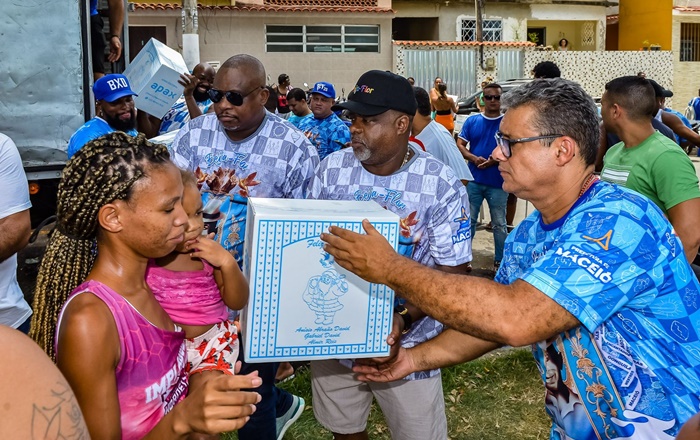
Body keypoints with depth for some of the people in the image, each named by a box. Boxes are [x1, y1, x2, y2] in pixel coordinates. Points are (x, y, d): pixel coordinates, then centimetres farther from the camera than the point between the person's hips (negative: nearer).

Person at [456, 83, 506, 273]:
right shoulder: (472, 121, 5)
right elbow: (460, 144, 3)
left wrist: (496, 160, -20)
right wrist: (474, 158, -15)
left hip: (498, 183, -2)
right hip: (474, 180, 2)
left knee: (499, 224, 8)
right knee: (468, 220, 9)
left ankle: (500, 261, 18)